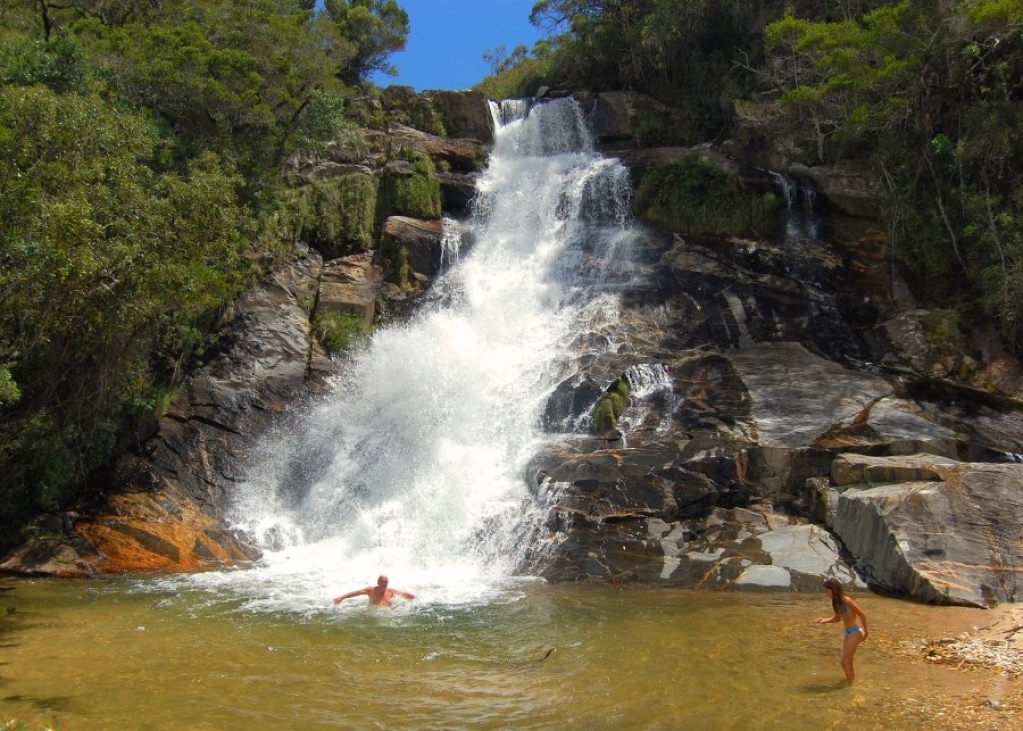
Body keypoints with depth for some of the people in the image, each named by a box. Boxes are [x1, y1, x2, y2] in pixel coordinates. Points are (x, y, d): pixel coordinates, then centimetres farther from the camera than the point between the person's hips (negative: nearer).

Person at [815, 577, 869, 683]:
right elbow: (837, 618, 17)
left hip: (855, 632, -9)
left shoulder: (846, 600, -21)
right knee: (847, 662, 18)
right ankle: (851, 682, 33)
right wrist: (825, 620, 0)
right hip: (848, 632, 9)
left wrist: (865, 631, -5)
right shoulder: (836, 602, 4)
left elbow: (862, 614, -15)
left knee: (845, 662, -7)